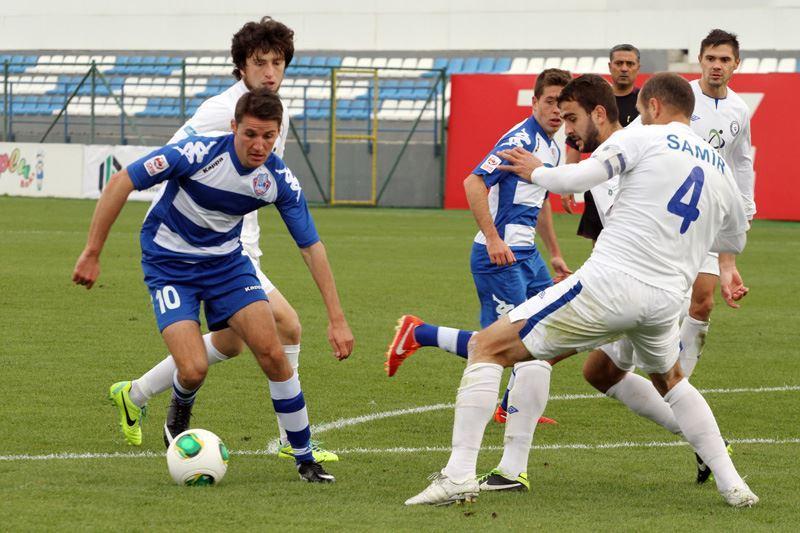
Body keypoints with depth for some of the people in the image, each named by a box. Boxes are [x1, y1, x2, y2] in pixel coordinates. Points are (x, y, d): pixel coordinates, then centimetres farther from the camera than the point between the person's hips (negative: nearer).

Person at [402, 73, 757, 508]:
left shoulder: (642, 138, 0)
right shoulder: (720, 167, 17)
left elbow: (573, 179, -8)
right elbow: (734, 239, 32)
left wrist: (535, 170, 11)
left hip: (608, 283, -6)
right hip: (666, 300, 6)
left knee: (487, 347, 3)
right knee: (670, 382, 38)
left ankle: (459, 474, -9)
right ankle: (731, 485, 29)